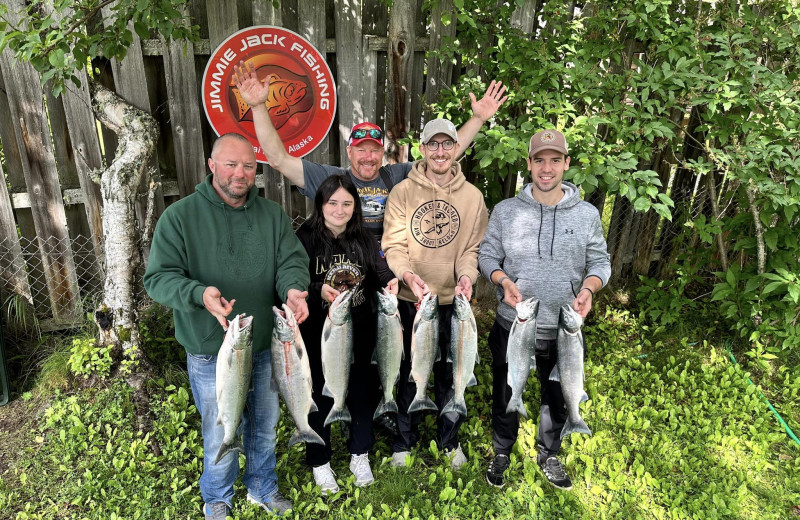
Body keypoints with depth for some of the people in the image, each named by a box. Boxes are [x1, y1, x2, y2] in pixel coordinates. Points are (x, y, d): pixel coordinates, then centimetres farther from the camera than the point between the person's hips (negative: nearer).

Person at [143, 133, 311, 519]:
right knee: (220, 435, 13)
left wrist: (293, 288, -28)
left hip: (265, 346, 3)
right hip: (211, 351, -3)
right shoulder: (180, 216, -8)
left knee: (265, 426, 21)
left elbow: (292, 260, -4)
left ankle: (263, 488, 47)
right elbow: (158, 277, -11)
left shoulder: (273, 215, 1)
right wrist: (199, 293, -31)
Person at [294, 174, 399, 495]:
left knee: (362, 391, 15)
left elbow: (380, 272, 1)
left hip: (360, 334, 4)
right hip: (319, 336, -3)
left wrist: (391, 283, -21)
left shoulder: (364, 240, 3)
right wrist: (318, 291, -32)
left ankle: (360, 455, 38)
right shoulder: (305, 239, -9)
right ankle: (319, 462, 33)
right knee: (320, 396, 11)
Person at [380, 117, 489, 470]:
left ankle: (449, 440, 35)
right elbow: (393, 245, -7)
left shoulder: (472, 196, 2)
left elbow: (473, 247, 0)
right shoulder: (403, 192, -3)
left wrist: (466, 275, -20)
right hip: (409, 299, -1)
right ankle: (405, 441, 32)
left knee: (450, 373, 14)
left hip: (453, 300, 1)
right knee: (408, 371, 12)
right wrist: (408, 274, -26)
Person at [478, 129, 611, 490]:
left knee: (557, 398, 21)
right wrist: (503, 281, -19)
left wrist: (588, 287, -18)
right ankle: (501, 453, 43)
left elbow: (600, 261, 3)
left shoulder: (587, 214, -4)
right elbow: (487, 254, 0)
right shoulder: (506, 210, -6)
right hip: (512, 325, -1)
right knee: (505, 395, 17)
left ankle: (548, 455, 47)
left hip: (563, 329, 1)